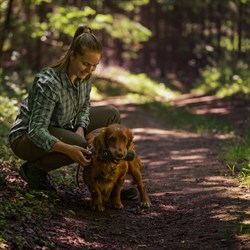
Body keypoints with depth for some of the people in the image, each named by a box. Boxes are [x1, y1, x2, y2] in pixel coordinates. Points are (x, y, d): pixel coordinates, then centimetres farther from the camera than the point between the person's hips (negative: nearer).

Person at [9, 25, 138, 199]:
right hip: (26, 138, -8)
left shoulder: (86, 76, -11)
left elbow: (85, 105, 8)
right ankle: (34, 169, -7)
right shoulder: (49, 83, -33)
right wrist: (68, 149, -47)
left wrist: (81, 129, -13)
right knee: (81, 146, -32)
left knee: (111, 114, -3)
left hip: (62, 128, 8)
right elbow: (36, 131, -34)